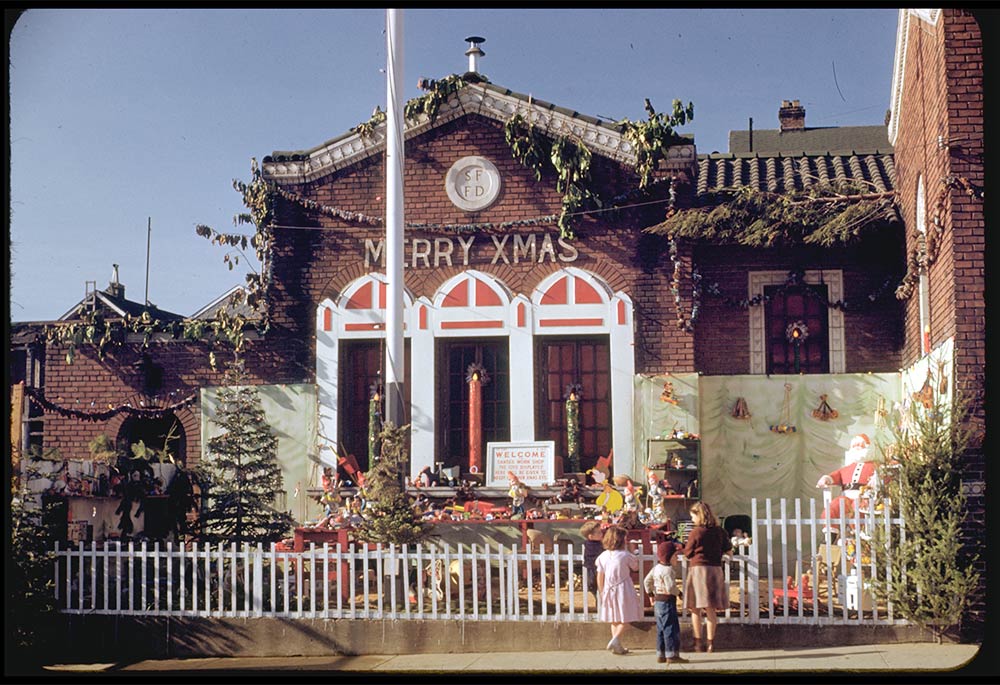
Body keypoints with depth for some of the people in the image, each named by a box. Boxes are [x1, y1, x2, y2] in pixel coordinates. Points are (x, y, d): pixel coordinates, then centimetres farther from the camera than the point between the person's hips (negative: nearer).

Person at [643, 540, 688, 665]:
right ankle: (672, 655, -4)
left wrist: (650, 594, 24)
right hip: (667, 601, -10)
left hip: (657, 602, 10)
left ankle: (661, 655, 18)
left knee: (661, 629, 14)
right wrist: (676, 592, -7)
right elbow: (670, 588, -25)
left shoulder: (656, 568, 11)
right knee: (671, 628, -5)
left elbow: (646, 581, 19)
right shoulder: (668, 570, -19)